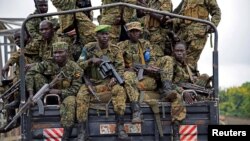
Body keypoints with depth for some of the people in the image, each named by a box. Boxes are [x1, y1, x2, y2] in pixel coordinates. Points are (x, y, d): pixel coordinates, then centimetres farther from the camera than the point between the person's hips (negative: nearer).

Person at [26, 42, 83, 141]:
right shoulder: (48, 64, -7)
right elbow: (30, 74, -13)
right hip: (48, 94, 2)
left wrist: (59, 92, -25)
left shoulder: (74, 68, -12)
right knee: (37, 76, -16)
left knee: (70, 102, -39)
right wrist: (31, 92, -24)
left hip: (65, 95, -2)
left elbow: (75, 89, -14)